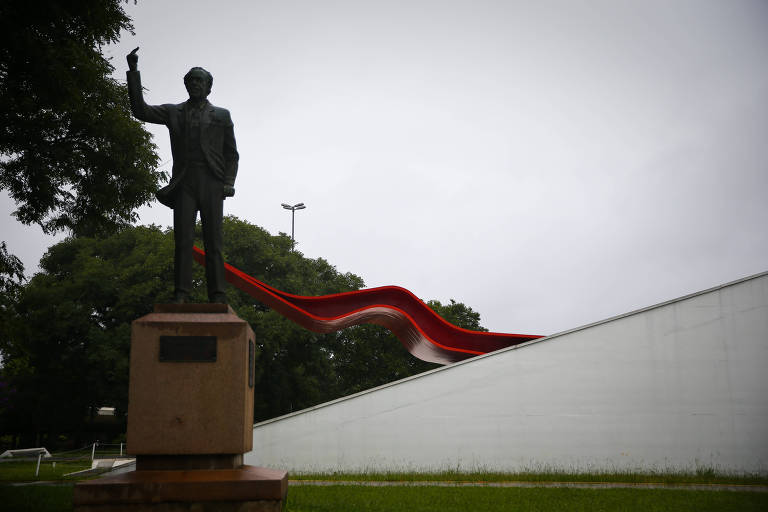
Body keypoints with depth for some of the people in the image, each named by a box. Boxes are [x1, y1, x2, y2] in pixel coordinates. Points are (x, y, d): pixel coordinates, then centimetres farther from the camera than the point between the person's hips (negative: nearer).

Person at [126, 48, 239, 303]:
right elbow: (141, 111, 8)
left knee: (213, 240, -4)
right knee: (183, 238, -8)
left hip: (212, 182, -1)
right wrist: (133, 72, 2)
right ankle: (181, 293, -10)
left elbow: (231, 153, 13)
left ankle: (217, 295, -7)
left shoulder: (221, 115, 17)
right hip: (184, 182, 1)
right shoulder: (173, 112, 19)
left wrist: (229, 183, -1)